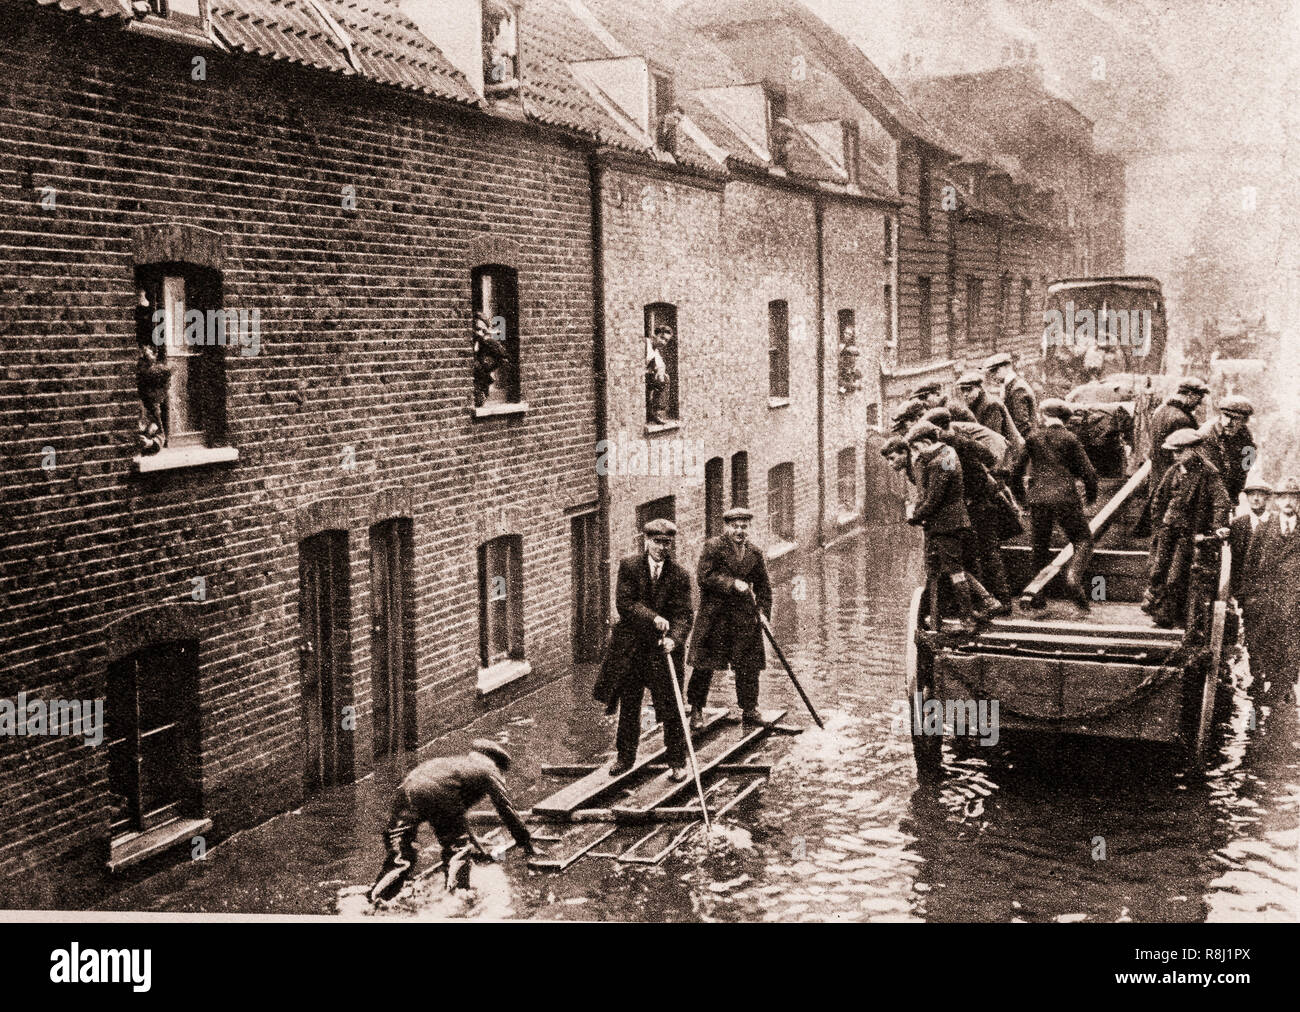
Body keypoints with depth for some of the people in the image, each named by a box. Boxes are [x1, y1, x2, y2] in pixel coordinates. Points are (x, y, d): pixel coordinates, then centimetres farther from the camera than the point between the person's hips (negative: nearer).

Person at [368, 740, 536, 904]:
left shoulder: (460, 762, 41)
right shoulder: (490, 772, 23)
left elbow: (457, 812, 51)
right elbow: (507, 810, 21)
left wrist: (477, 845, 58)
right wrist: (527, 845, 31)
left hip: (408, 784, 7)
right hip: (436, 791, -7)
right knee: (457, 847, 8)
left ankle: (377, 899, 7)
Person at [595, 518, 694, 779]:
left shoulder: (680, 575, -2)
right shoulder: (628, 566, -2)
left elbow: (683, 615, -7)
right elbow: (624, 603, -11)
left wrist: (674, 639, -26)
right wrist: (653, 617, -23)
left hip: (663, 649, -1)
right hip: (630, 647, 1)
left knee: (670, 709, 1)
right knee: (628, 706, 13)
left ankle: (677, 762, 14)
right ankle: (626, 757, 29)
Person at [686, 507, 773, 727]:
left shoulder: (755, 554, 10)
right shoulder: (713, 546, -3)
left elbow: (764, 587, 16)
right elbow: (703, 576, -13)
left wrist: (763, 615, 4)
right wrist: (732, 584, -18)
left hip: (745, 617, 4)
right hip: (714, 615, -4)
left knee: (749, 665, 3)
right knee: (704, 664, -2)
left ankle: (750, 709, 15)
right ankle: (696, 710, 10)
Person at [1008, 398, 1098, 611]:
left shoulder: (1033, 437, 5)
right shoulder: (1069, 438, 0)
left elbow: (1016, 469, 6)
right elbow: (1087, 471, -1)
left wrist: (1020, 494, 20)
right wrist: (1091, 495, 15)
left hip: (1038, 499, 3)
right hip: (1065, 498, -2)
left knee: (1040, 546, 13)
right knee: (1083, 539, 9)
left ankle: (1037, 595, 9)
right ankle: (1073, 577, -16)